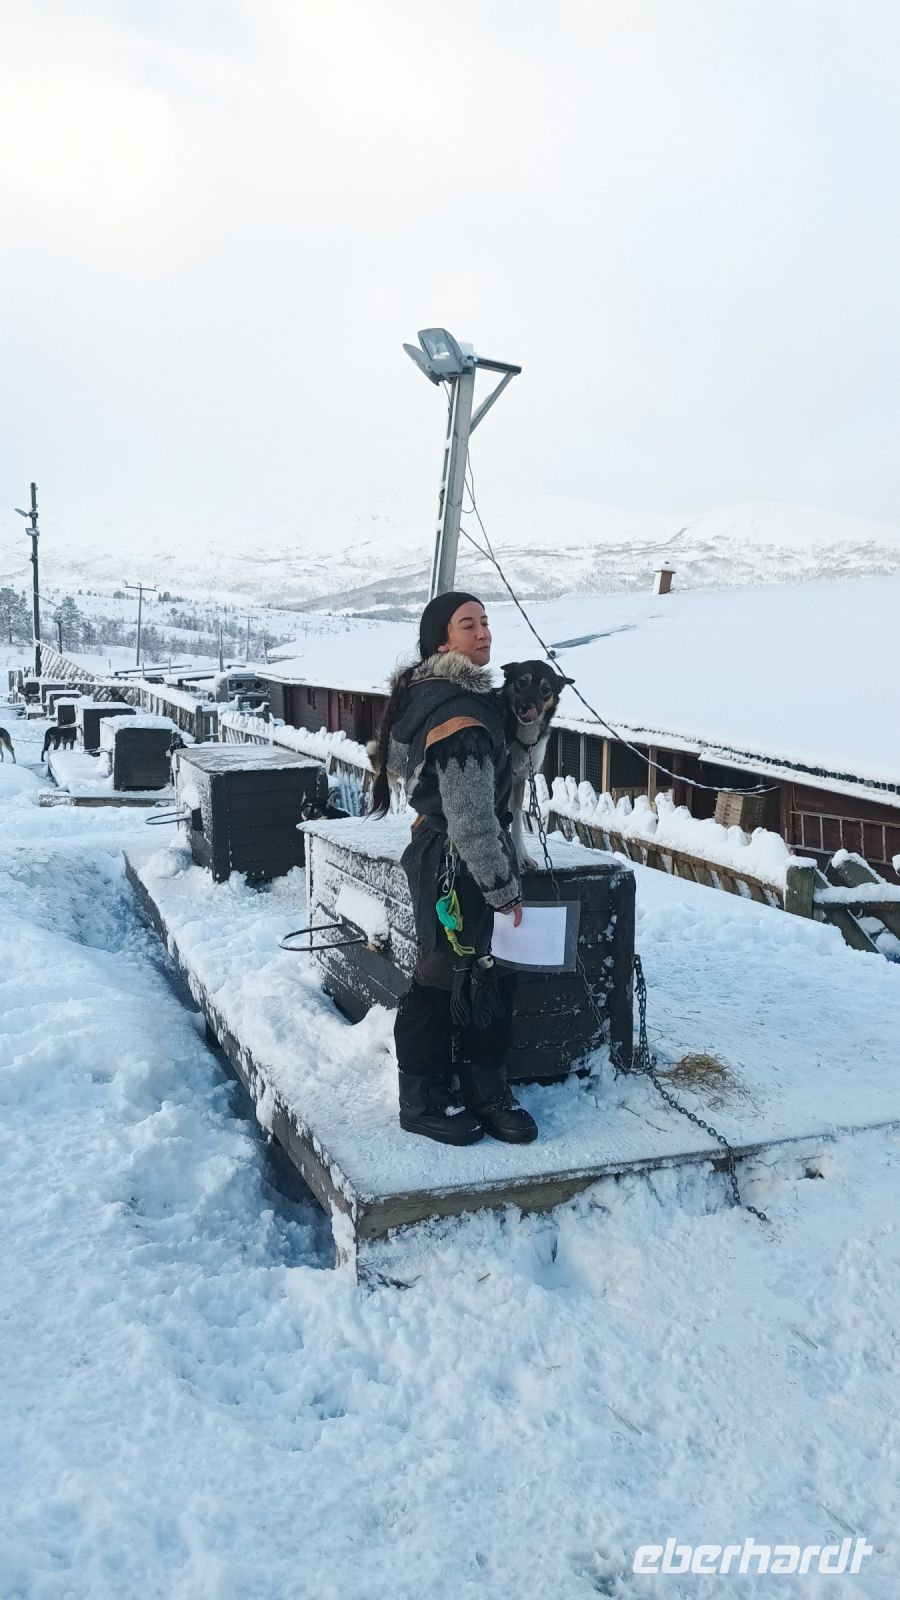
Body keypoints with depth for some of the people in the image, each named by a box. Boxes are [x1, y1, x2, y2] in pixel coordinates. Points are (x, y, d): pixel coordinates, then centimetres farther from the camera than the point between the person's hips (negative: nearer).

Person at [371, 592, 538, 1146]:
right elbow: (471, 818, -23)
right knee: (446, 981, 3)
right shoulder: (460, 712, -23)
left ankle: (487, 1090, 27)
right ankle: (423, 1101, 20)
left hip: (438, 851, 10)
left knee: (493, 976, 15)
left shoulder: (427, 691, 8)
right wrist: (503, 887, -14)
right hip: (456, 865, -10)